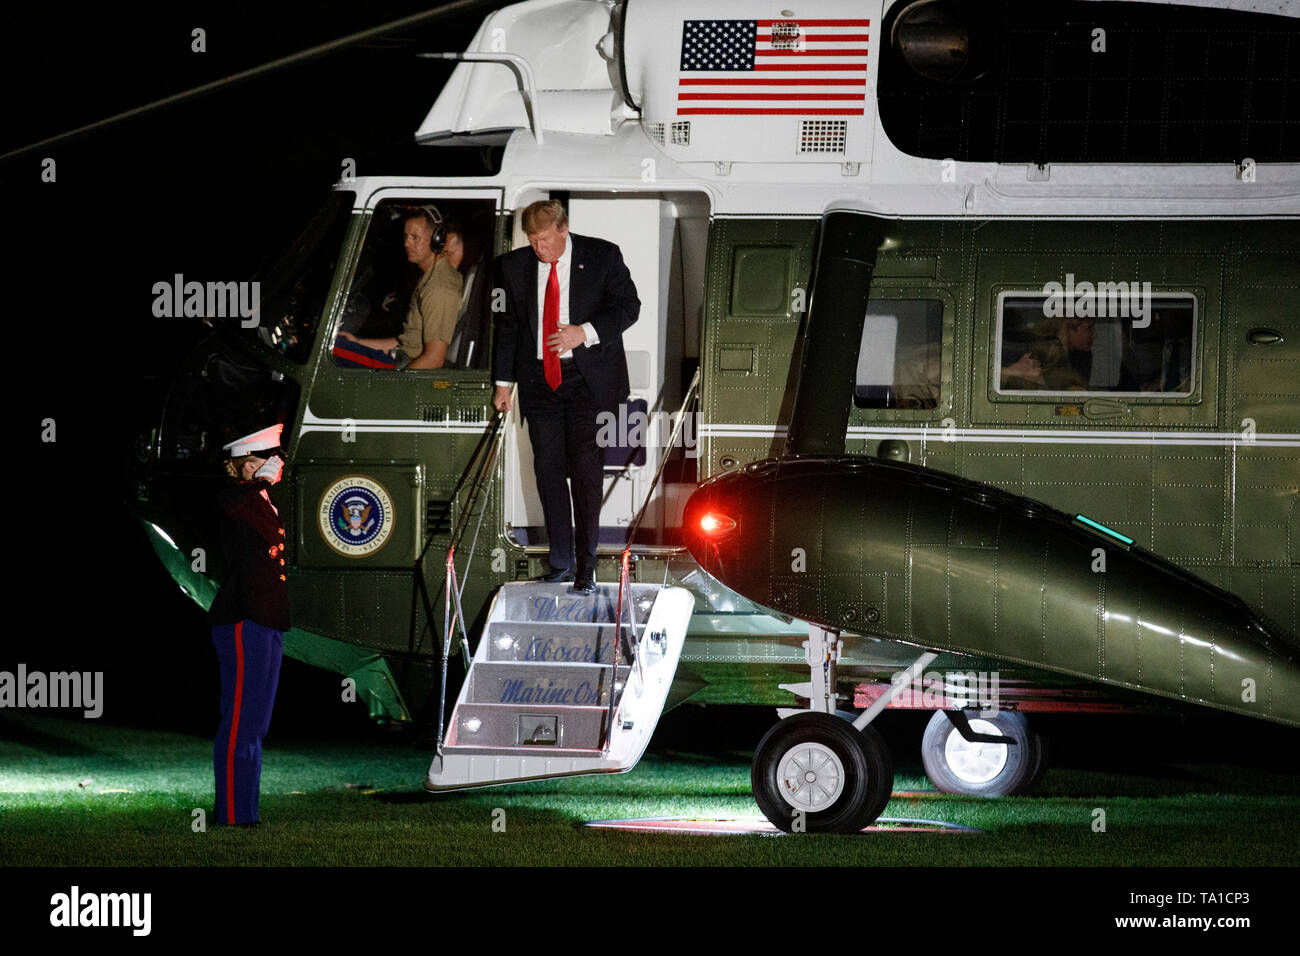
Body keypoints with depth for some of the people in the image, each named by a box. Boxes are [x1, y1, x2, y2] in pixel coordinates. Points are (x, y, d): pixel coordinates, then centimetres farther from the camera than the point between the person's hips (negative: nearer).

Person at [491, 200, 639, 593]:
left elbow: (628, 306, -2)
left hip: (586, 377, -3)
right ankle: (561, 562, 11)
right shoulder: (514, 266, 6)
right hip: (538, 379, 3)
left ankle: (586, 565, -7)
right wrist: (503, 382, 7)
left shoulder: (602, 256, -2)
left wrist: (585, 332, -16)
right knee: (548, 469, 3)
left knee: (585, 465, -10)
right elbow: (507, 325, 11)